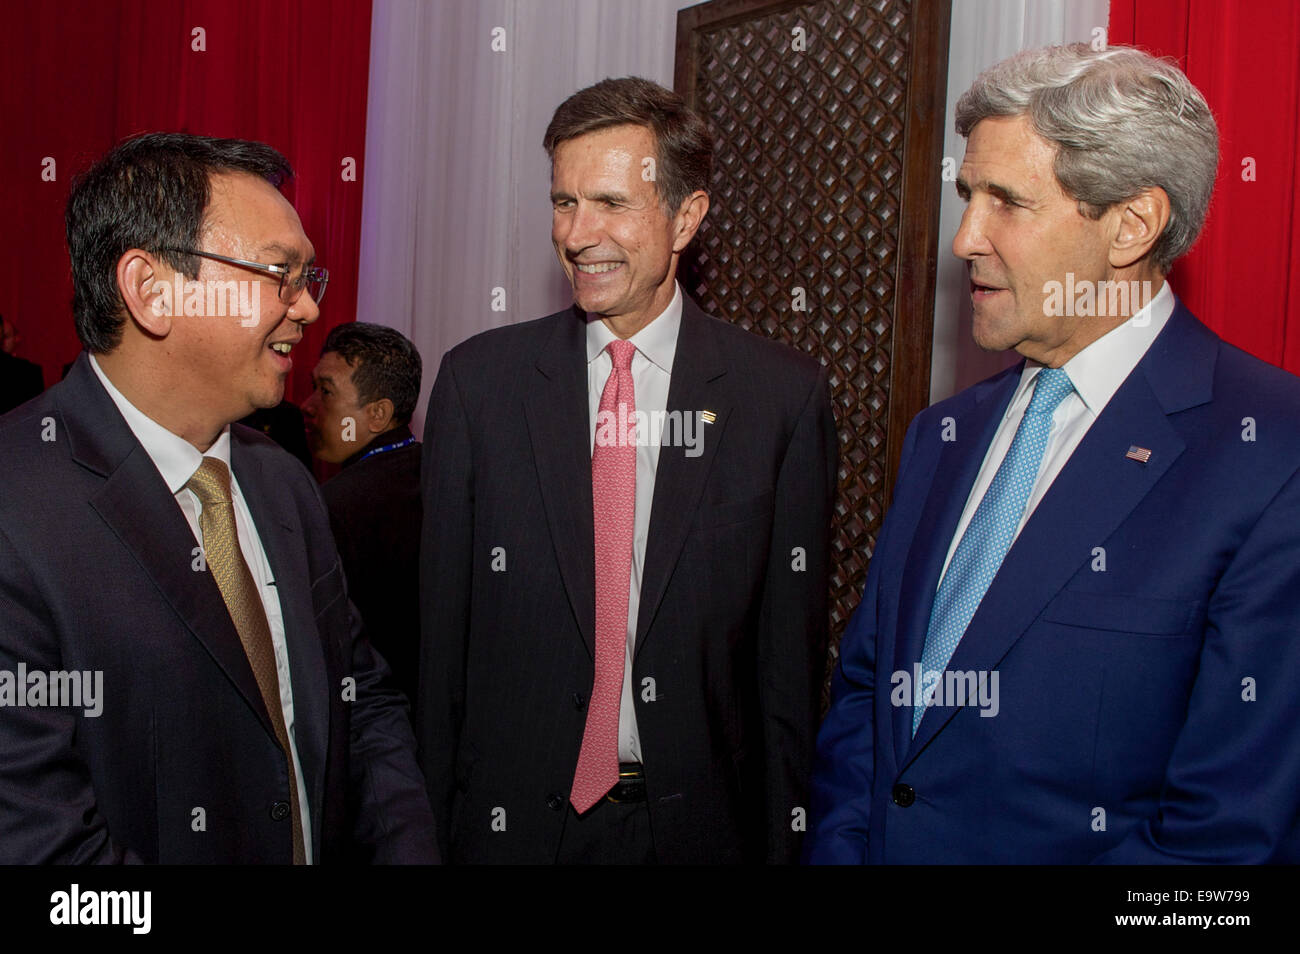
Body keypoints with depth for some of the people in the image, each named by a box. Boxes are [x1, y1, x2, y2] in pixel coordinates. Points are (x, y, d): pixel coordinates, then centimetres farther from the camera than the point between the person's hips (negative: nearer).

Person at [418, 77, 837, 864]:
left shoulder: (786, 396, -6)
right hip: (514, 817, 1)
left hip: (702, 819, 0)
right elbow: (443, 623, -1)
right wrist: (436, 816, -1)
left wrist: (784, 832, -2)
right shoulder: (478, 379, -3)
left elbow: (792, 645, -3)